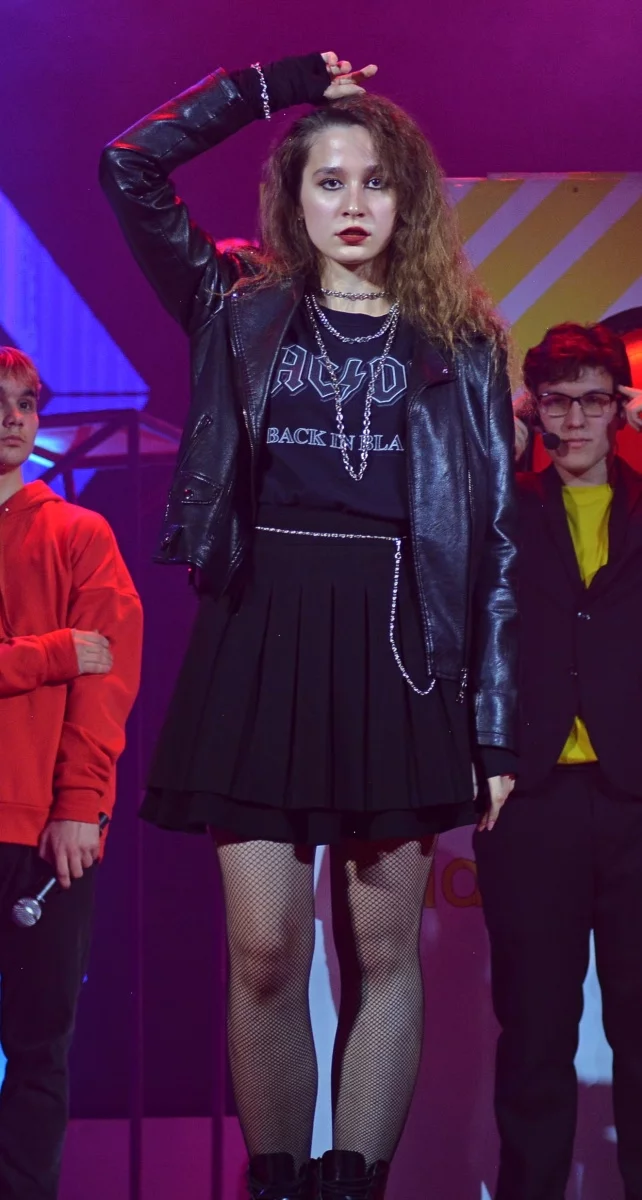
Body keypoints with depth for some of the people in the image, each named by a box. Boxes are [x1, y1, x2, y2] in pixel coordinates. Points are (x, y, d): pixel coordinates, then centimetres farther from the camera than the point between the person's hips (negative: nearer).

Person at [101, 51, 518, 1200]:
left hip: (396, 645, 0)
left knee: (386, 949, 3)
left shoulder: (458, 340, 7)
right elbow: (129, 169, 3)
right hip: (260, 639, 0)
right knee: (264, 953, -2)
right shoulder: (243, 312, 10)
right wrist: (278, 83, 6)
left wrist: (497, 722, -2)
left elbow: (496, 535, 4)